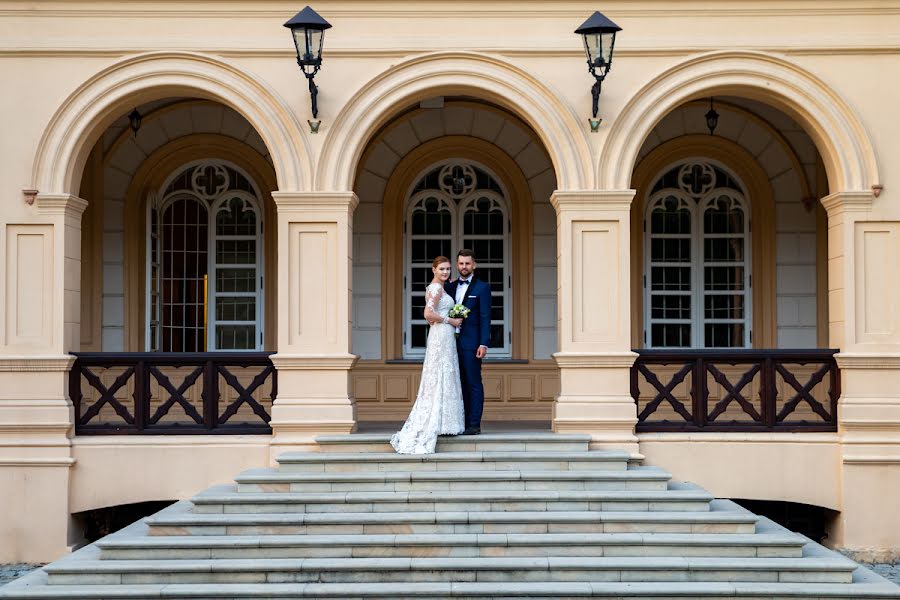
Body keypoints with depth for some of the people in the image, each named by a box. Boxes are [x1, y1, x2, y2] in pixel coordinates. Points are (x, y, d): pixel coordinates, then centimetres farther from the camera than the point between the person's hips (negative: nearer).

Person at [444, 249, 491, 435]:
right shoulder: (450, 287, 16)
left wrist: (484, 344, -13)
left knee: (474, 383, -4)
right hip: (453, 342, 5)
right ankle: (461, 424, 11)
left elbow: (485, 318, -5)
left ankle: (474, 424, -4)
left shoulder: (482, 288, 0)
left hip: (471, 343, -5)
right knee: (460, 384, 7)